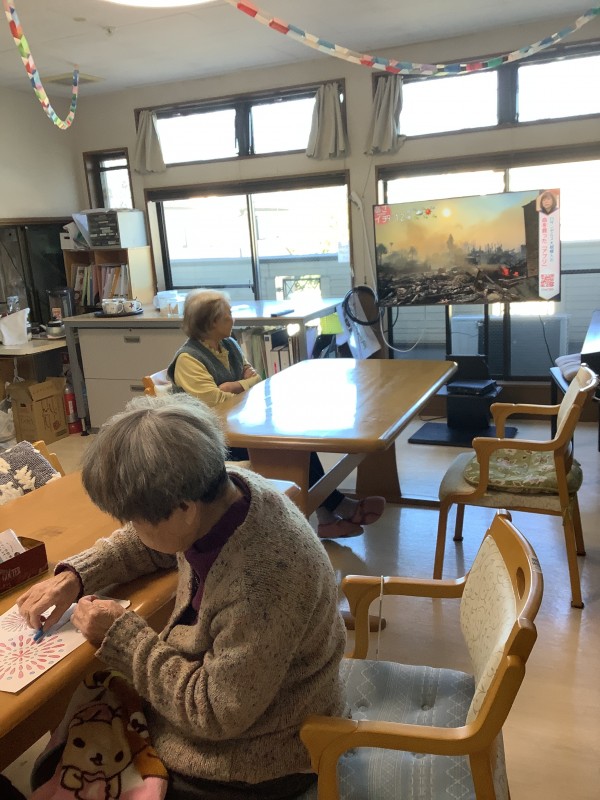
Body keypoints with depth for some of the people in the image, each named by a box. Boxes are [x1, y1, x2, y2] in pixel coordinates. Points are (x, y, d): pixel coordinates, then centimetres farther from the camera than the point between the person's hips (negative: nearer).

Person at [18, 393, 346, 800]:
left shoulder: (261, 583, -40)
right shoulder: (220, 491, -16)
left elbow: (216, 714, -26)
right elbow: (149, 543, 6)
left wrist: (122, 636, -20)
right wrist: (74, 575, -6)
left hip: (252, 759, -6)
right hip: (218, 687, 7)